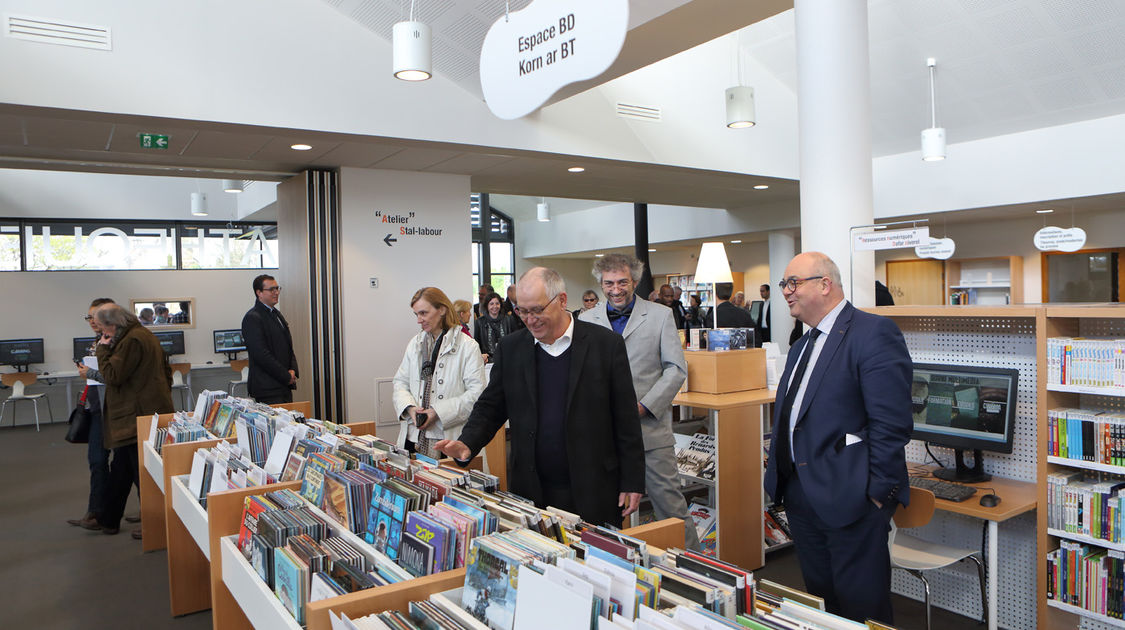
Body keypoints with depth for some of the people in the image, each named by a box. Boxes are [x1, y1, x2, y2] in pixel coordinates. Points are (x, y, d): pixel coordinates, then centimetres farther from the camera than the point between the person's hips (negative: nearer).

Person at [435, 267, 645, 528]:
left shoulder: (606, 344, -5)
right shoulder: (511, 347, 4)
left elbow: (626, 419, -2)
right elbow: (490, 407, 10)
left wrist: (632, 482, -3)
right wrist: (467, 444, -9)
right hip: (530, 492, 2)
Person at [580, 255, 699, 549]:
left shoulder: (660, 315, 3)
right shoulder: (586, 320, 9)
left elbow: (676, 368, -1)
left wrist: (644, 406, -11)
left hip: (650, 427, -2)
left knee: (669, 501, 2)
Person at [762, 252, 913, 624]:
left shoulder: (873, 333, -14)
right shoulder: (802, 345, 15)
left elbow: (891, 423, -19)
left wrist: (880, 493, -18)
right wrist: (781, 481, 16)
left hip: (850, 498, -8)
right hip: (801, 496, 9)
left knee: (862, 607, 5)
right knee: (821, 598, 19)